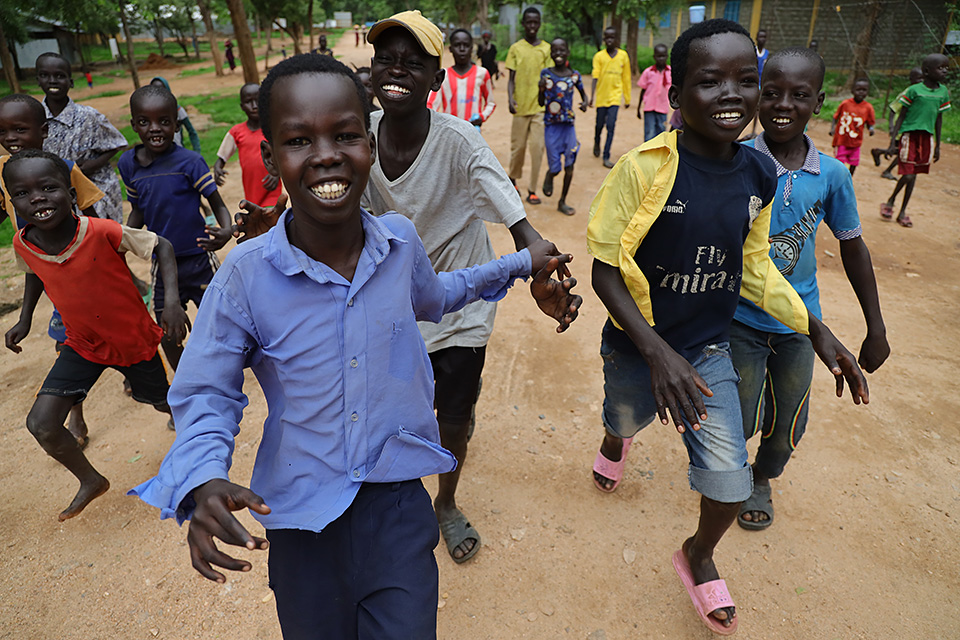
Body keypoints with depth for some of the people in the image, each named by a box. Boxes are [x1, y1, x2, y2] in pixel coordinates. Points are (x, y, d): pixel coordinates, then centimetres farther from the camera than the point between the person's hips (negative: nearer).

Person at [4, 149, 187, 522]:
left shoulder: (103, 232, -29)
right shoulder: (23, 245, -13)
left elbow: (161, 246, -18)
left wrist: (172, 300, -30)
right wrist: (24, 319, 4)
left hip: (135, 340, -3)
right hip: (82, 345, 3)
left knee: (162, 402, 17)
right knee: (41, 424, -9)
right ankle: (91, 481, 17)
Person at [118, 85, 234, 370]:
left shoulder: (189, 161, -13)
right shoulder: (128, 163, 2)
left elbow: (217, 204, -14)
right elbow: (139, 210, 14)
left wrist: (226, 231, -34)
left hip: (198, 258, -4)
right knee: (167, 333, 12)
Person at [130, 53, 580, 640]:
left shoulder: (401, 241, -8)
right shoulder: (246, 275, -17)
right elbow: (206, 395, -5)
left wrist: (522, 265, 16)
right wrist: (204, 482, -24)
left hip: (397, 508, 2)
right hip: (302, 521, -1)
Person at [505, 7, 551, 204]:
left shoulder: (546, 48, 6)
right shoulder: (515, 48, 5)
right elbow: (511, 78, 3)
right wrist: (510, 99, -12)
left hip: (540, 106, 0)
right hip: (521, 106, 0)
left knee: (537, 147, -5)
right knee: (518, 146, 7)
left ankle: (532, 189, 3)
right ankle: (513, 179, 32)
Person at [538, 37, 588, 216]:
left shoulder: (574, 75, 3)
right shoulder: (546, 74, -2)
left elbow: (583, 94, 18)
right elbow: (541, 102, 1)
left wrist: (584, 102, -4)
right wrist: (542, 89, -18)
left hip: (569, 125, 2)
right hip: (551, 125, -2)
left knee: (569, 166, 3)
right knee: (555, 167, -1)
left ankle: (562, 202, 18)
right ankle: (549, 177, 37)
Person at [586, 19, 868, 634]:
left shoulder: (760, 174, -6)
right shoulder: (644, 168, -22)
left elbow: (754, 265, 7)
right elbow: (605, 268, -18)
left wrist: (817, 330, 3)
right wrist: (657, 353, -27)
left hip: (709, 351, 3)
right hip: (637, 347, -2)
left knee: (730, 485, 0)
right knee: (626, 416, 26)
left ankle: (699, 555, 36)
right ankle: (616, 441, 69)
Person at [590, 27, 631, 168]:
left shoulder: (623, 55, 4)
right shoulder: (599, 56, -1)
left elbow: (626, 78, 10)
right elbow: (595, 77, -10)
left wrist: (627, 99, 12)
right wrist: (592, 97, -21)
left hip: (615, 96, 0)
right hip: (601, 96, 0)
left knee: (611, 126, -9)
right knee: (600, 124, 11)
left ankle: (606, 157, -5)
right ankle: (597, 142, 44)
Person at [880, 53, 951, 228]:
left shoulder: (944, 92, 7)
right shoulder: (913, 90, -8)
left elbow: (939, 119, 13)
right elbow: (901, 117, -5)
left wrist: (937, 146, 14)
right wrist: (893, 142, -9)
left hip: (927, 137, 5)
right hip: (910, 135, -5)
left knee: (913, 175, 9)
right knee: (908, 175, -11)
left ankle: (903, 211, 17)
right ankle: (890, 202, 15)